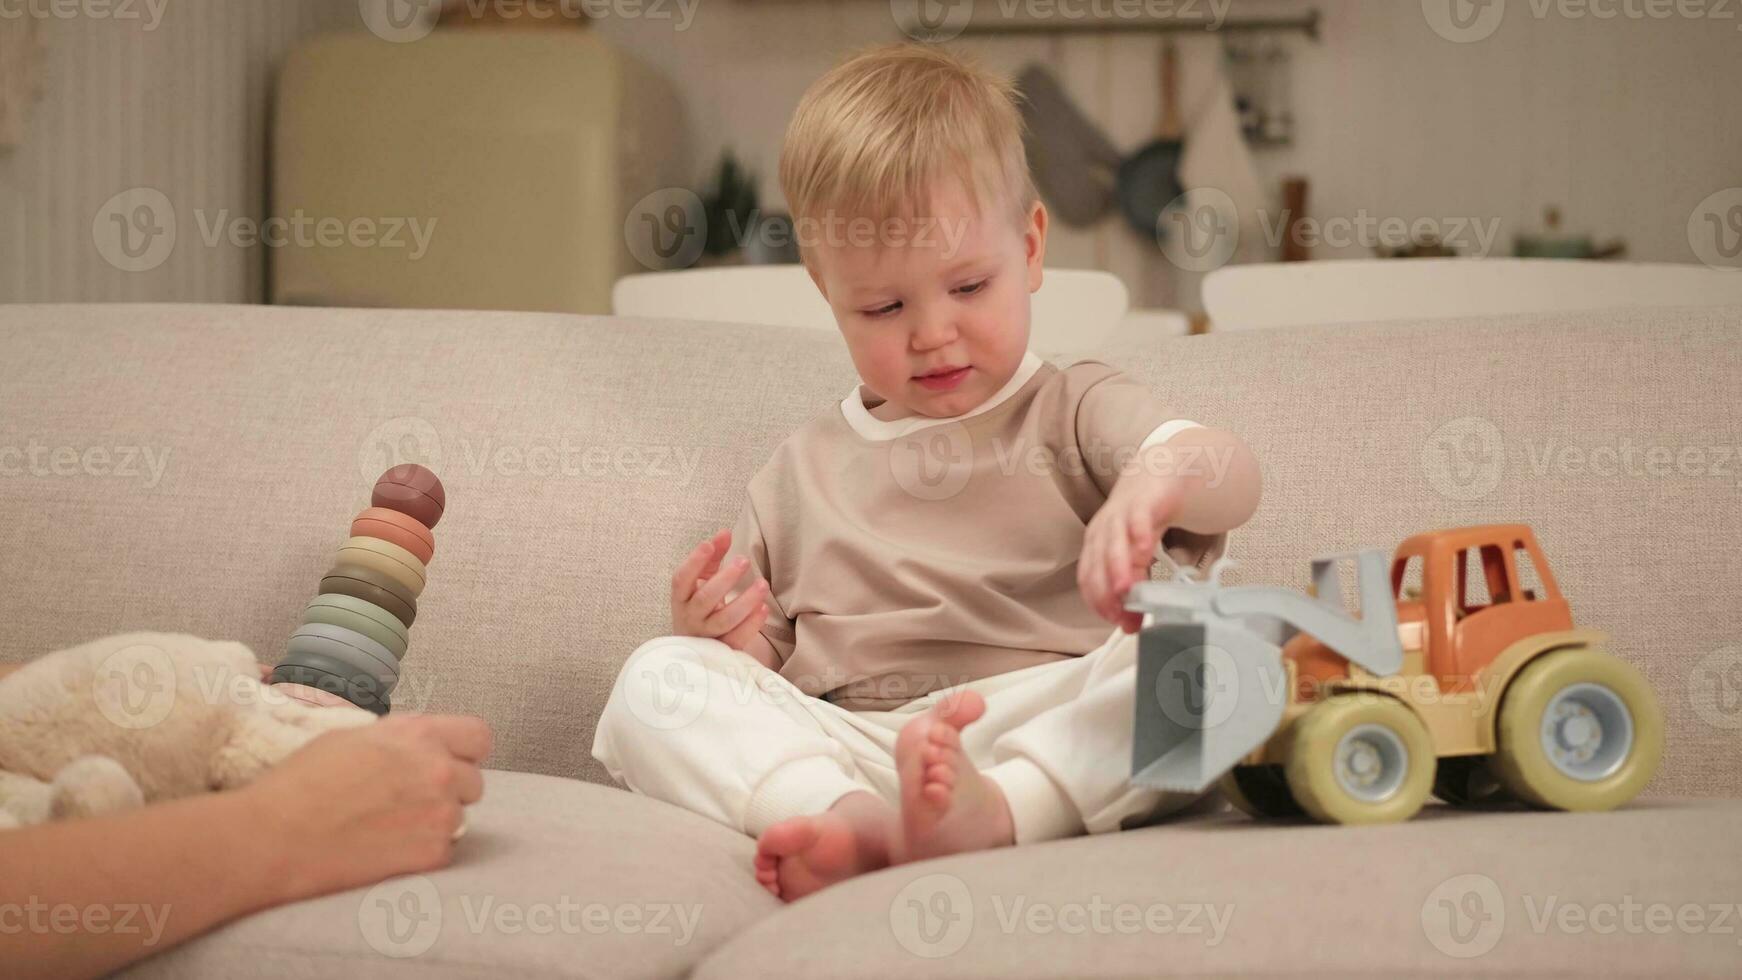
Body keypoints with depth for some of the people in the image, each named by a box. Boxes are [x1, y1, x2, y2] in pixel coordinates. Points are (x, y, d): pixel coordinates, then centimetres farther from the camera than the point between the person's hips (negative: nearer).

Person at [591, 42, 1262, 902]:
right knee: (655, 678, -19)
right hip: (838, 752, 2)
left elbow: (1233, 477, -3)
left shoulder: (1071, 413, 17)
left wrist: (1156, 483, -27)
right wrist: (720, 636, 1)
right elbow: (767, 675, 26)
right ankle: (853, 823, -43)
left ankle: (998, 809, -49)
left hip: (1050, 736, -2)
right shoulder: (801, 471, 24)